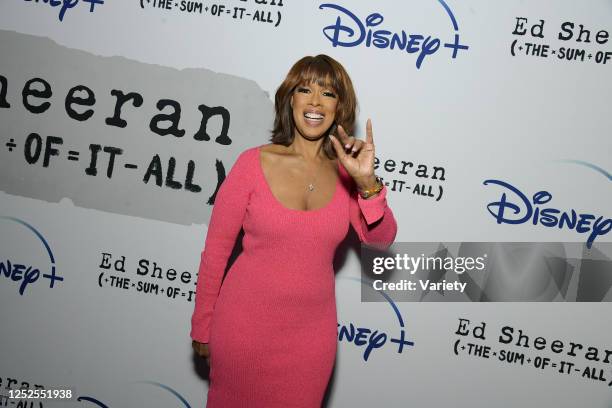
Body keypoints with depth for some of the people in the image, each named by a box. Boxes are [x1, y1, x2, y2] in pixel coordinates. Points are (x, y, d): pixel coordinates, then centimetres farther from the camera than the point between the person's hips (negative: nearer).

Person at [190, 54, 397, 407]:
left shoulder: (345, 173, -1)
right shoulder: (255, 163, -10)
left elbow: (381, 238, -9)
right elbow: (216, 248, -5)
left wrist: (367, 182, -26)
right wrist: (202, 327, 0)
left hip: (312, 333, 3)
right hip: (245, 325, -2)